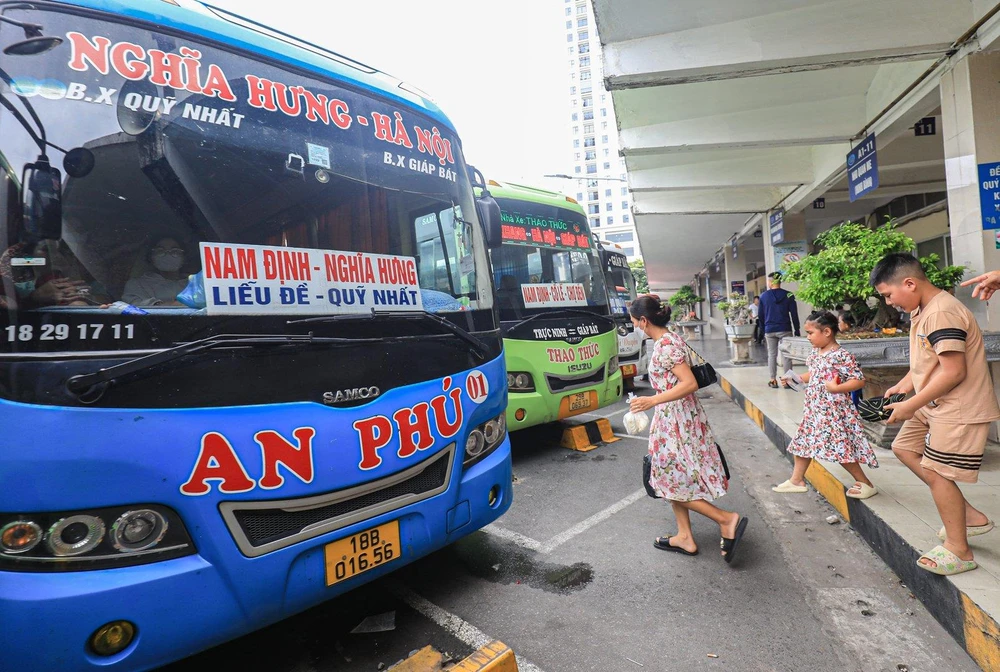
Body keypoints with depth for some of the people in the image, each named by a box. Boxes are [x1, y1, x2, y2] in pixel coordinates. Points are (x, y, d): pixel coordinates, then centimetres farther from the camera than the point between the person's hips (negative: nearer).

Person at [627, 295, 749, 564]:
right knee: (673, 479, 16)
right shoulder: (667, 340, 9)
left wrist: (652, 401, -31)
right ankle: (684, 537, 25)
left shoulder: (666, 345, -20)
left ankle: (728, 520, 5)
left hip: (677, 421, -10)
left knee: (673, 481, 1)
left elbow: (690, 384, -26)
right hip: (673, 420, 10)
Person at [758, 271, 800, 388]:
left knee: (772, 355, 9)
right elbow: (794, 315, -2)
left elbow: (761, 316, 5)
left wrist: (763, 331, 13)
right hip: (785, 330, -1)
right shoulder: (788, 295, -3)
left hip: (769, 330, 1)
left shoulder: (763, 296, 1)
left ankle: (773, 380, 10)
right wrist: (797, 331, 4)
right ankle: (787, 380, 0)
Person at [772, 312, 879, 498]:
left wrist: (837, 388, -29)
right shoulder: (815, 354, 7)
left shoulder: (842, 356, -18)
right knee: (803, 441, 13)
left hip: (834, 412, -9)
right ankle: (796, 480, 26)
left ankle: (866, 484, 17)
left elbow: (859, 380, -18)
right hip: (814, 409, 9)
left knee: (842, 448, -3)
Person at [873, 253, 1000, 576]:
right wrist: (902, 386, 5)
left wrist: (911, 405, -22)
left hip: (959, 409, -10)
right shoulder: (921, 310, 8)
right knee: (905, 447, 17)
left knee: (936, 473, -3)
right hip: (936, 405, 11)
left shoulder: (941, 313, -24)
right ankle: (969, 515, 23)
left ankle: (959, 552, 13)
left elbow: (953, 371, -27)